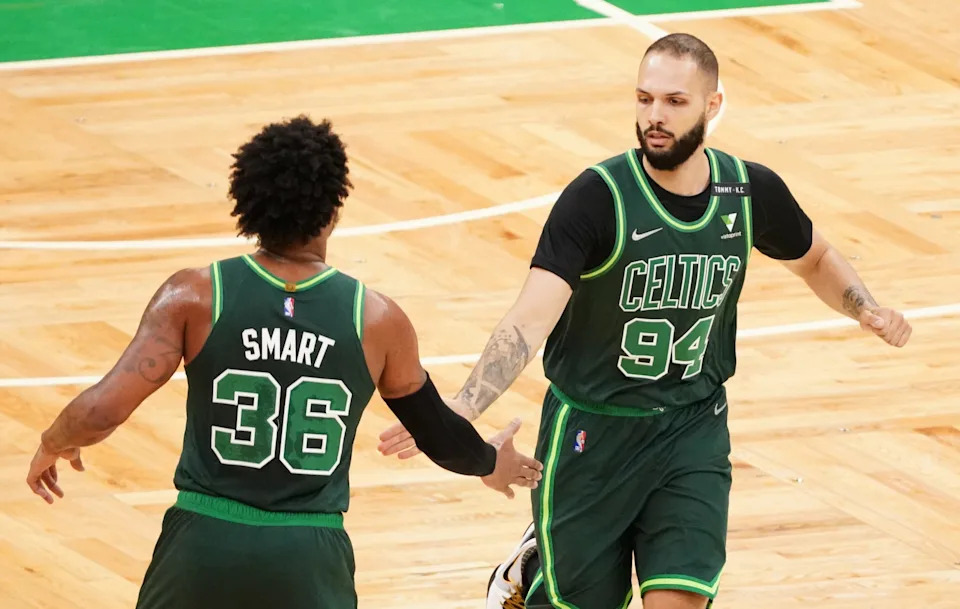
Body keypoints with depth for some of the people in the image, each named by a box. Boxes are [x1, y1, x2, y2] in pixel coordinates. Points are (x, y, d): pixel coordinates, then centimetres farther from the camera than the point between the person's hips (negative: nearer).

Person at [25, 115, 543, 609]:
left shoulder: (195, 297, -7)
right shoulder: (376, 321, -1)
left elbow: (103, 411, -13)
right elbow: (441, 438, 13)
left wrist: (53, 443, 11)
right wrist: (492, 463, 36)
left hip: (204, 546, 0)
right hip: (310, 560, 0)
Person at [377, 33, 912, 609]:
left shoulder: (752, 191, -7)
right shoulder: (598, 197, -21)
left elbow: (815, 259, 16)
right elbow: (531, 321, -29)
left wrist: (867, 309, -4)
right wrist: (459, 410, -43)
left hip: (694, 431, 3)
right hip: (592, 432, -3)